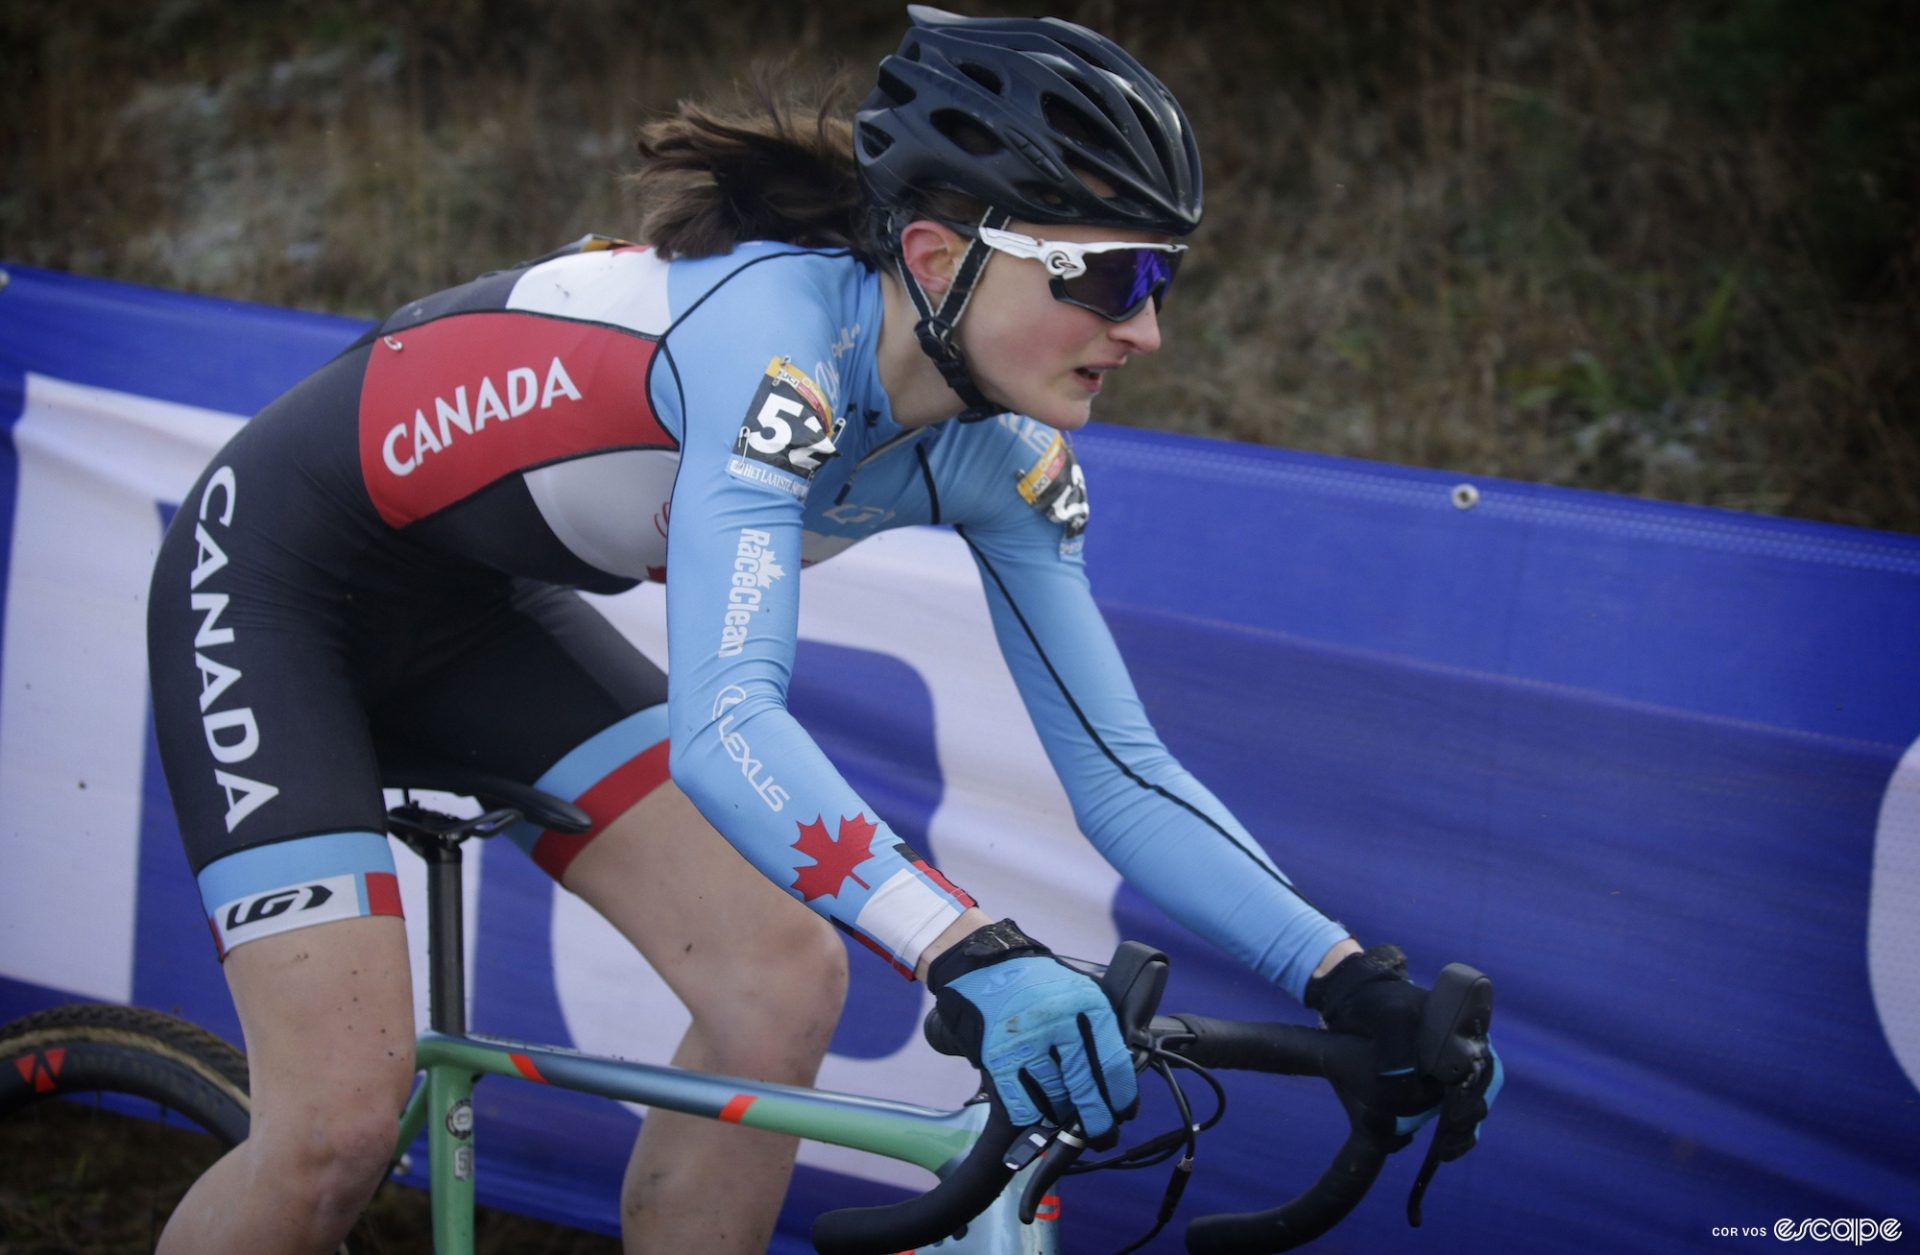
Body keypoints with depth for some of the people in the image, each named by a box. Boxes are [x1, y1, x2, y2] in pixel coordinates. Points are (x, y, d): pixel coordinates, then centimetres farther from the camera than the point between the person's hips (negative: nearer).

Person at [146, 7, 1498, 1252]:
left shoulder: (1003, 459, -11)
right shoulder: (775, 330, -34)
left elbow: (1119, 772, -9)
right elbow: (722, 724, -46)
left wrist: (1355, 984, -21)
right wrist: (968, 953, -58)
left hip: (473, 613, 8)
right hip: (279, 576, -7)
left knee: (782, 978, -8)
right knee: (339, 1124, -17)